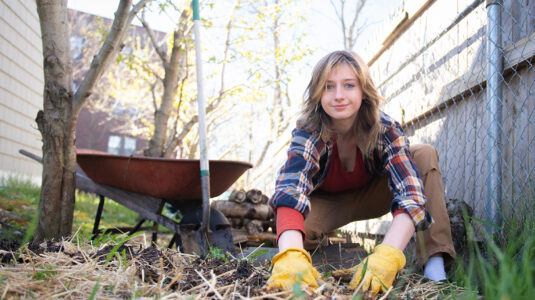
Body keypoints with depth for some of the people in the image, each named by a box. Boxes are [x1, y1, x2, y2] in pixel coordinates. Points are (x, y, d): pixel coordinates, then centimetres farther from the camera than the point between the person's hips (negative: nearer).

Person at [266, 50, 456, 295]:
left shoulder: (385, 130, -29)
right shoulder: (308, 133, -32)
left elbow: (411, 193, -41)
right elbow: (290, 188, -50)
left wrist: (387, 255, -59)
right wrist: (290, 256, -69)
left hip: (370, 196, 2)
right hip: (326, 202, -1)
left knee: (425, 155, -23)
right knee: (299, 229, -35)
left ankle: (435, 262, -25)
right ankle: (323, 238, 2)